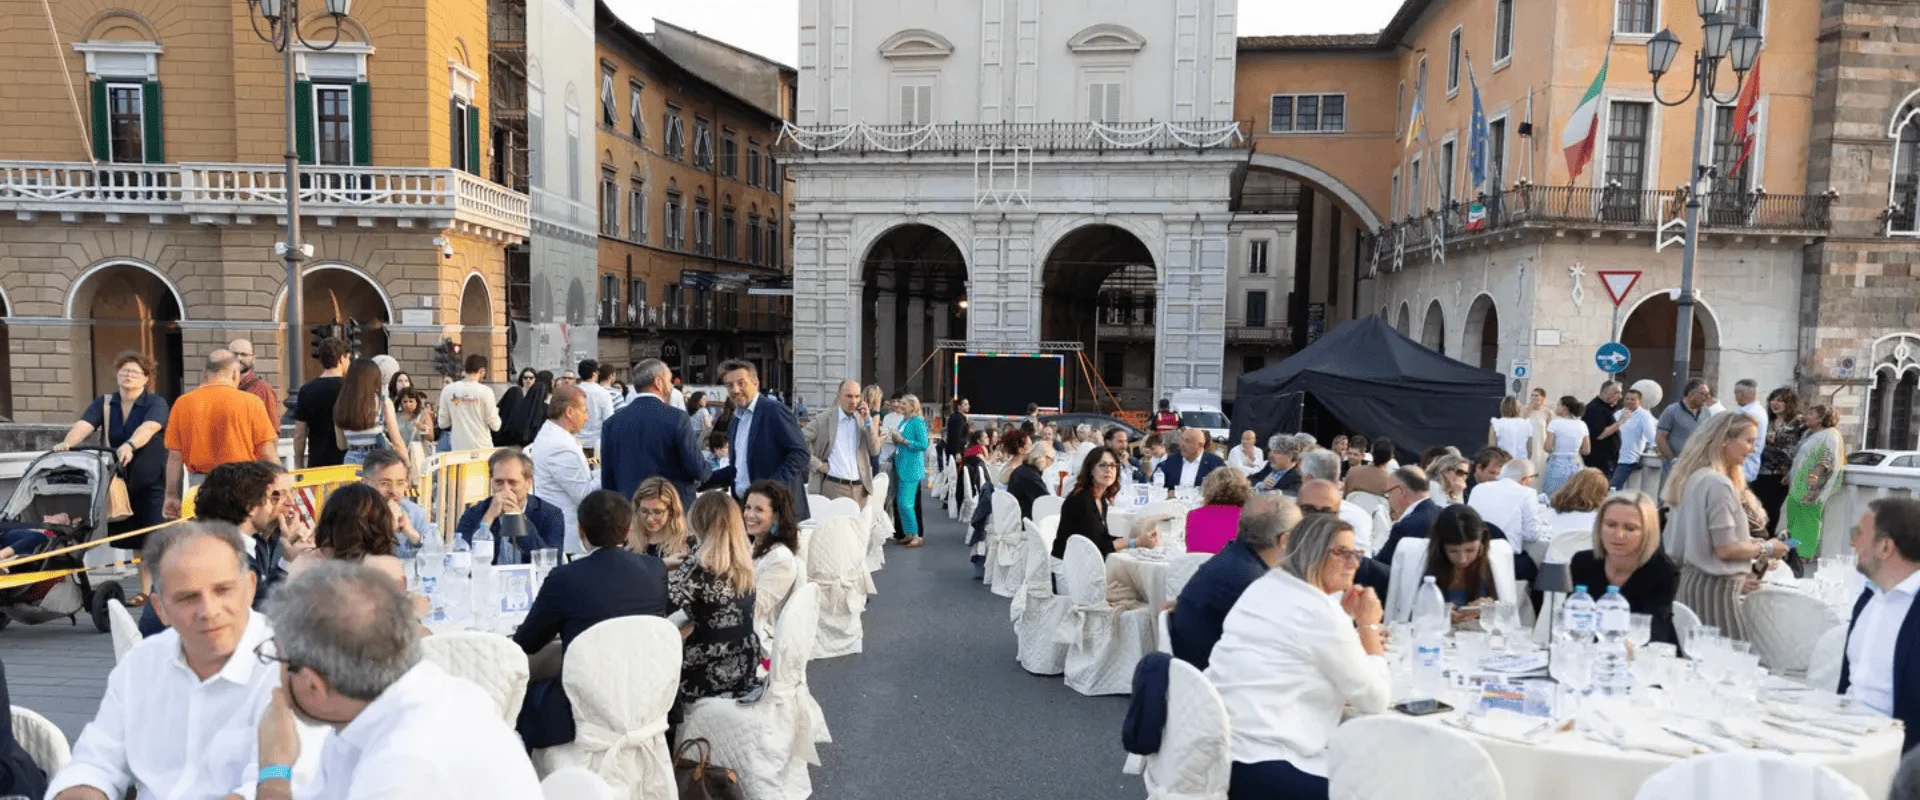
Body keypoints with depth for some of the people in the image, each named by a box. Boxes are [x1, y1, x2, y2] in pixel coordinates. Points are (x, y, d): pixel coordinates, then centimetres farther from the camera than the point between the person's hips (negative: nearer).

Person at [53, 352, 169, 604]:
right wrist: (67, 443, -29)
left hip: (152, 482, -4)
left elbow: (148, 428, -25)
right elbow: (84, 425, -8)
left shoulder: (155, 403, -5)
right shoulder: (103, 403, 8)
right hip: (122, 482, 4)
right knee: (138, 540, 8)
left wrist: (130, 445, -45)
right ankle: (145, 591, 13)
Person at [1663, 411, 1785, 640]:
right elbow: (1725, 549, -18)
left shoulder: (1693, 476, 10)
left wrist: (1751, 543, 17)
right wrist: (1765, 548, -2)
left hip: (1690, 578, 9)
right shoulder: (1718, 483, -17)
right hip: (1713, 586, -9)